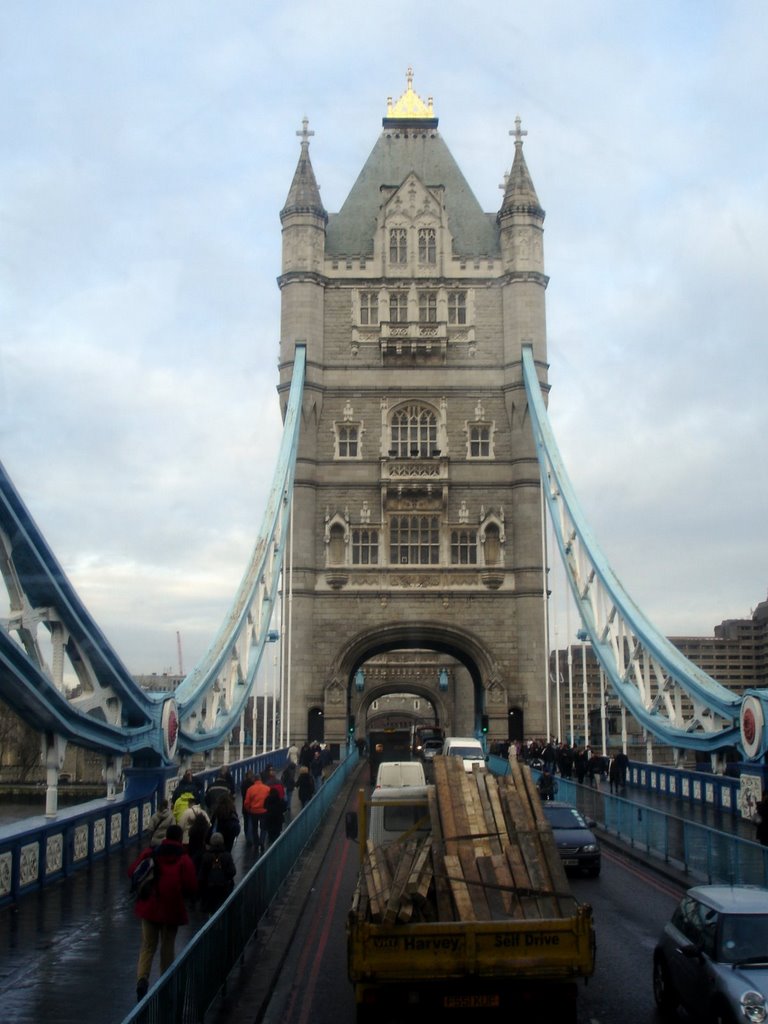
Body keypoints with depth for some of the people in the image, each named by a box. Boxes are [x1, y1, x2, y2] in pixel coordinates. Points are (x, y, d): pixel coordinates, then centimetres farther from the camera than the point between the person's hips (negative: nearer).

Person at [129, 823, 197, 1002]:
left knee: (147, 945, 9)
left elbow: (131, 873, 3)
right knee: (167, 947, 14)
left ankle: (142, 977, -12)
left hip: (149, 907, 2)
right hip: (172, 910, -2)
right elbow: (192, 888, -15)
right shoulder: (184, 860, -12)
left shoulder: (149, 853, -3)